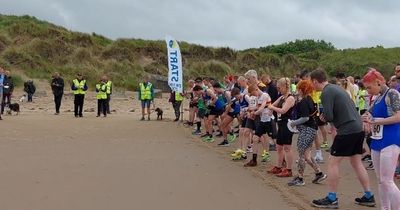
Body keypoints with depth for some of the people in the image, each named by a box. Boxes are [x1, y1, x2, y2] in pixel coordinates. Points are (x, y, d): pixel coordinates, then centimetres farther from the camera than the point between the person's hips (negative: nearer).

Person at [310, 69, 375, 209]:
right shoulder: (336, 88, 15)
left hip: (347, 131, -9)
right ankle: (368, 197, 22)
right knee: (356, 162, 17)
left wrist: (323, 117, 5)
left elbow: (328, 117, -19)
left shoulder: (326, 92, -12)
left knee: (333, 163, 0)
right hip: (358, 128, 9)